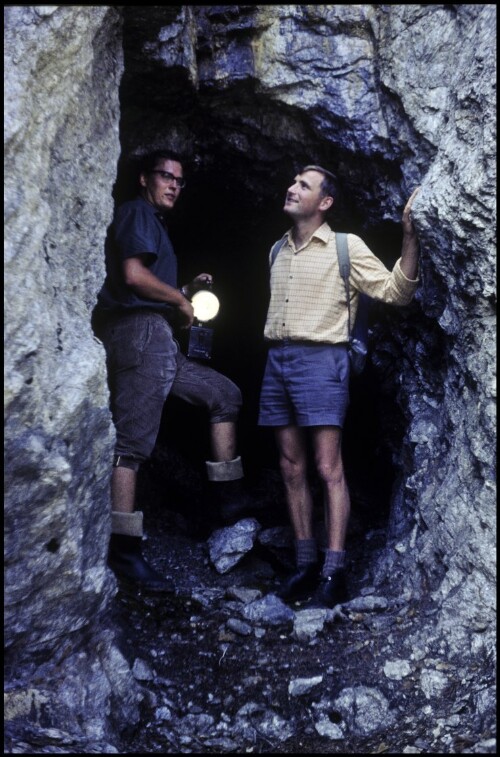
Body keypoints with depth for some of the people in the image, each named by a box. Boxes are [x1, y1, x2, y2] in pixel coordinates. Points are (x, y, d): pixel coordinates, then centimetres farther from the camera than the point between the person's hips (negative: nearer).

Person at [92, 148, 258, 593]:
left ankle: (229, 498, 13)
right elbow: (133, 276, -18)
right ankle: (123, 549, -10)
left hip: (157, 341, 10)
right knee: (132, 440, -11)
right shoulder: (137, 212, -2)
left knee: (223, 394, 14)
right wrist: (182, 300, -5)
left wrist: (188, 291, 12)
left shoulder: (155, 223, 27)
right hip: (140, 332, -10)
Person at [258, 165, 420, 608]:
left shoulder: (346, 247, -1)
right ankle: (305, 564, 13)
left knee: (328, 468, -9)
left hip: (320, 360, -6)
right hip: (277, 360, 6)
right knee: (291, 468, 6)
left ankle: (334, 572, -7)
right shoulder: (278, 250, 16)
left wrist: (410, 239, -18)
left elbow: (395, 292, -7)